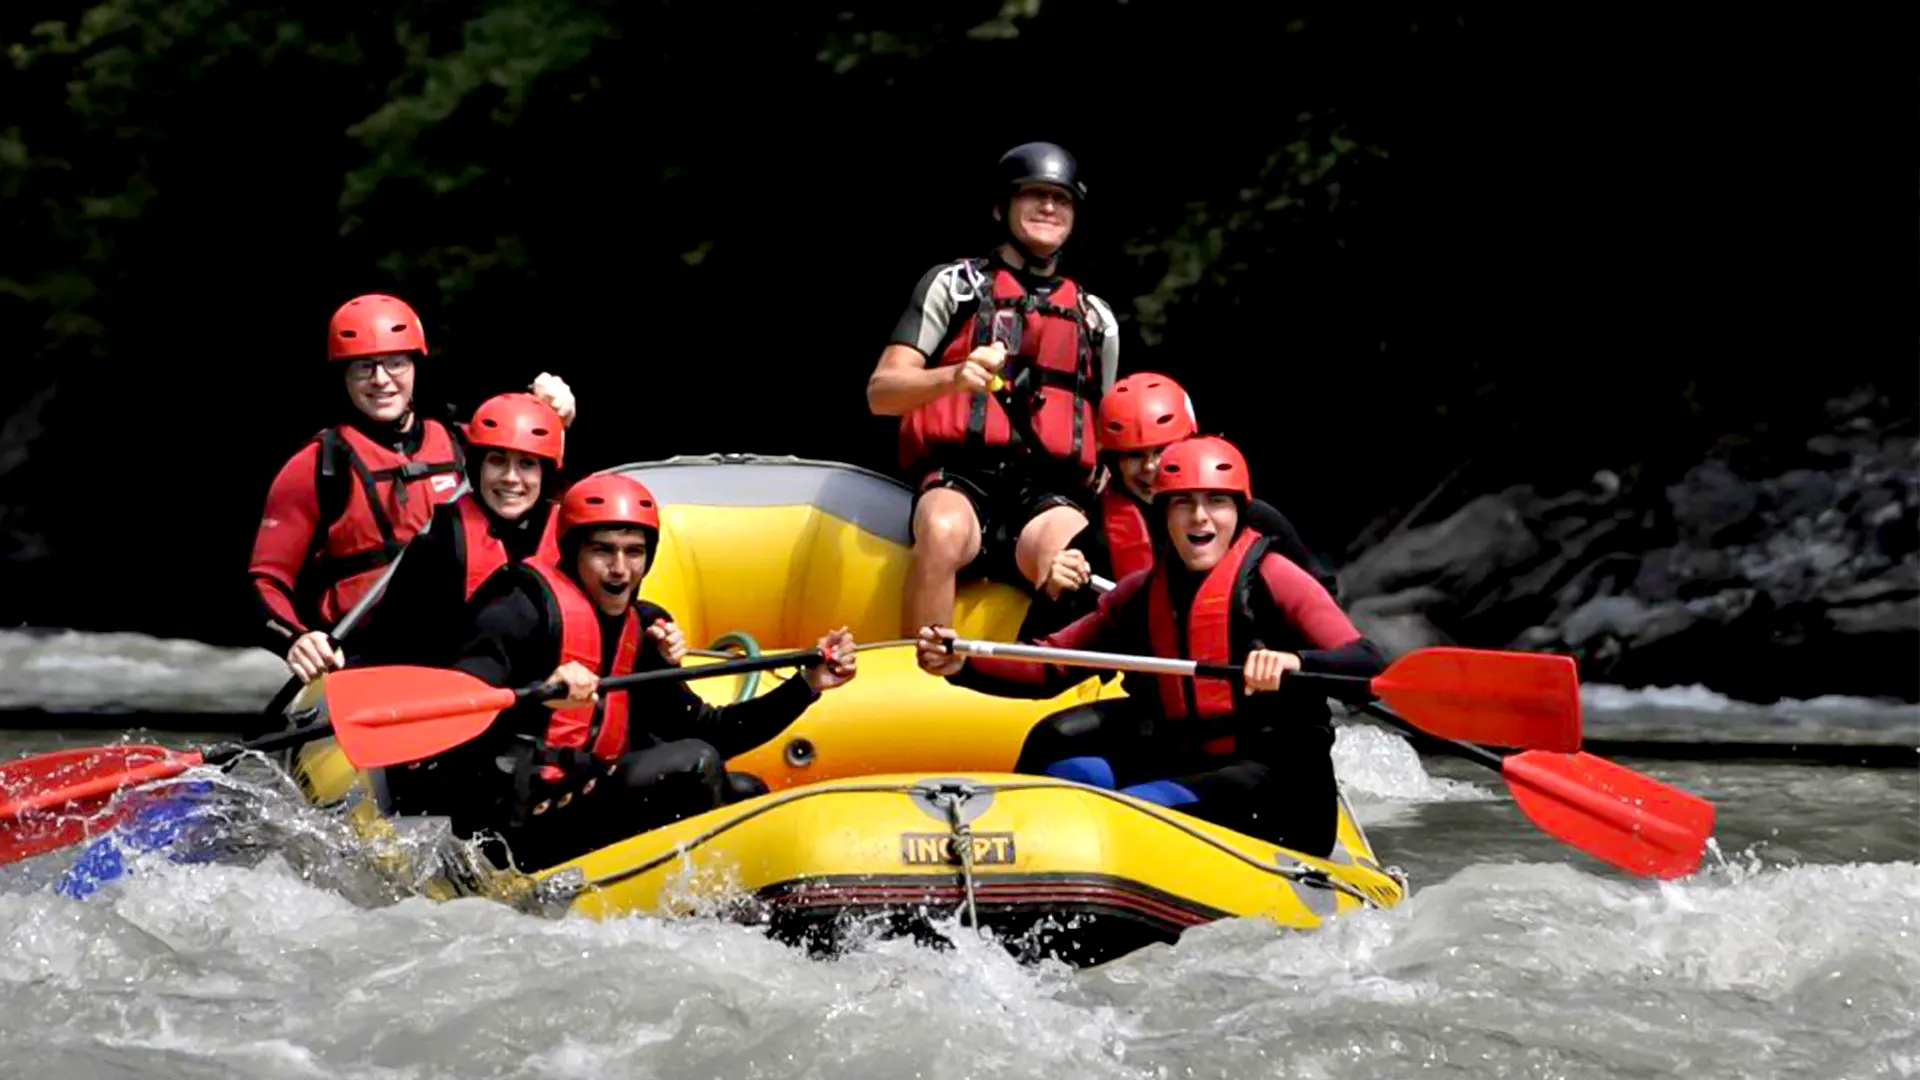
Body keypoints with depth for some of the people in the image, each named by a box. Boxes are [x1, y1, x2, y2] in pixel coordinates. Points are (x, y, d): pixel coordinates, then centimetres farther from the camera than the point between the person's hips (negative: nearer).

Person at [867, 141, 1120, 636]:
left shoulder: (1097, 319, 24)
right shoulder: (954, 284, 13)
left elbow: (1105, 433, 33)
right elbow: (880, 393, 1)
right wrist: (952, 377, -19)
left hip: (1049, 494, 2)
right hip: (960, 481, -2)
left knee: (1068, 562, -35)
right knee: (944, 531, -38)